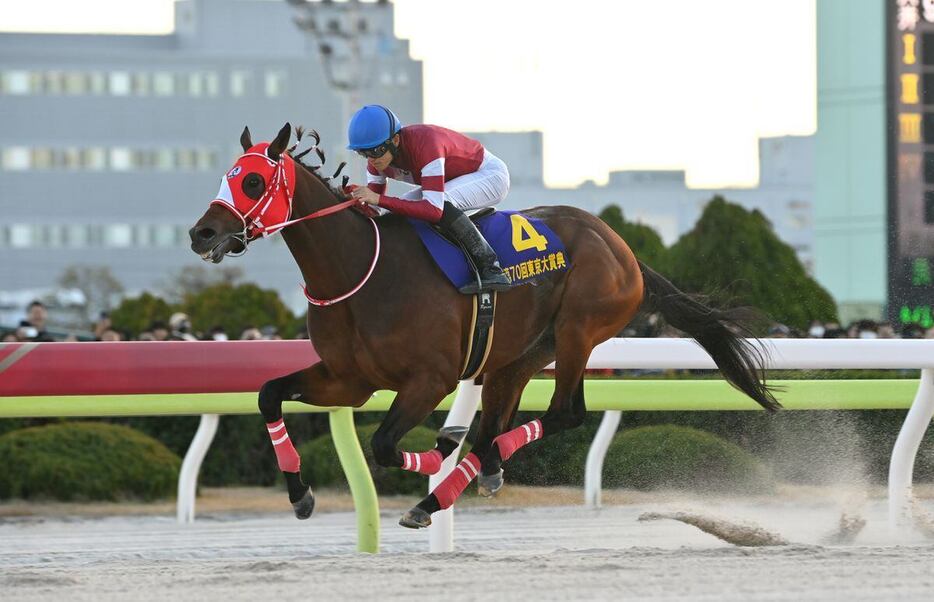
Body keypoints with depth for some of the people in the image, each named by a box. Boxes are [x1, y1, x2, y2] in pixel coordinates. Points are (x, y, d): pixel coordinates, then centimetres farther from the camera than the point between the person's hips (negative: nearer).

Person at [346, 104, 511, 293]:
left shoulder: (425, 144, -38)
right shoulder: (378, 160, -14)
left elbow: (434, 210, -44)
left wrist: (380, 199, -47)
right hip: (453, 183, 8)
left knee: (442, 202, -36)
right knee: (395, 217, -9)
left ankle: (491, 268, -31)